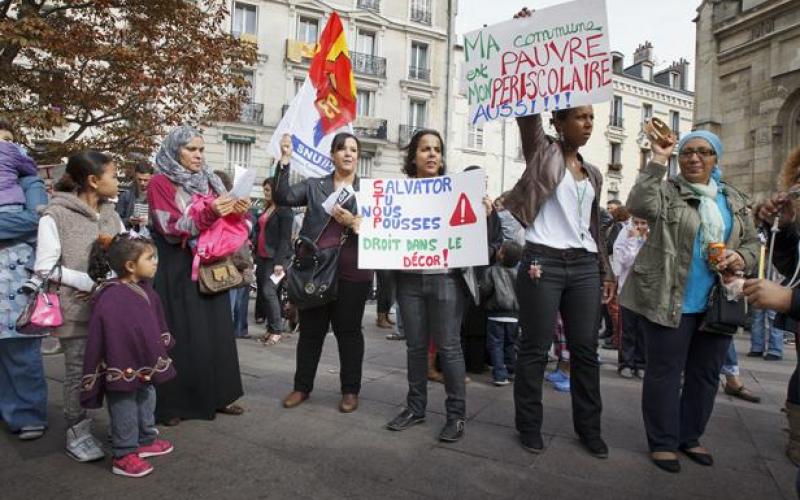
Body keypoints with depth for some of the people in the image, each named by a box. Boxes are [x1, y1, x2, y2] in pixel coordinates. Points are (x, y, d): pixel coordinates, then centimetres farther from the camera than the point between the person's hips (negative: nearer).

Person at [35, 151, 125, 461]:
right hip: (77, 310, -5)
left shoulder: (109, 212, 10)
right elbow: (45, 267, -9)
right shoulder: (55, 214, -8)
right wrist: (90, 282, -15)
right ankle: (77, 434, 22)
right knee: (79, 371, 6)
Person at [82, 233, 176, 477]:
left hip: (146, 365, 9)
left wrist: (159, 359, 17)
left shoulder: (145, 290, 1)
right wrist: (121, 371, -22)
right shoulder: (109, 300, -26)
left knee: (147, 400, 23)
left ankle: (146, 440, 42)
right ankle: (123, 456, 23)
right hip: (124, 368, -9)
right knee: (125, 411, 7)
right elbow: (102, 341, -24)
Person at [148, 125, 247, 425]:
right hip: (178, 272, -5)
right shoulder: (160, 183, -3)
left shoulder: (210, 181, 13)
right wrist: (210, 213, -25)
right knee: (180, 336, -1)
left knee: (216, 332, 7)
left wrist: (238, 211, -9)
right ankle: (172, 403, 10)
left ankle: (217, 395, 17)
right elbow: (171, 229, -13)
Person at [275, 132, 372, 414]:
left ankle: (350, 390, 21)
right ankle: (302, 386, 26)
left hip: (352, 272, -1)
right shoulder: (314, 186, 10)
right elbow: (283, 198, -5)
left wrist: (354, 223, -16)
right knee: (311, 330, 11)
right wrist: (285, 162, -12)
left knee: (348, 331, 8)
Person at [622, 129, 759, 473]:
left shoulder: (734, 199, 14)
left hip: (718, 304, 6)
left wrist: (741, 258, -6)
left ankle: (689, 436, 32)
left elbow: (752, 242, 17)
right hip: (671, 302, -6)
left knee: (705, 375, 15)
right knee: (665, 373, 1)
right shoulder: (666, 190, -2)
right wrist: (657, 161, -22)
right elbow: (639, 206, -24)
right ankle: (663, 442, 16)